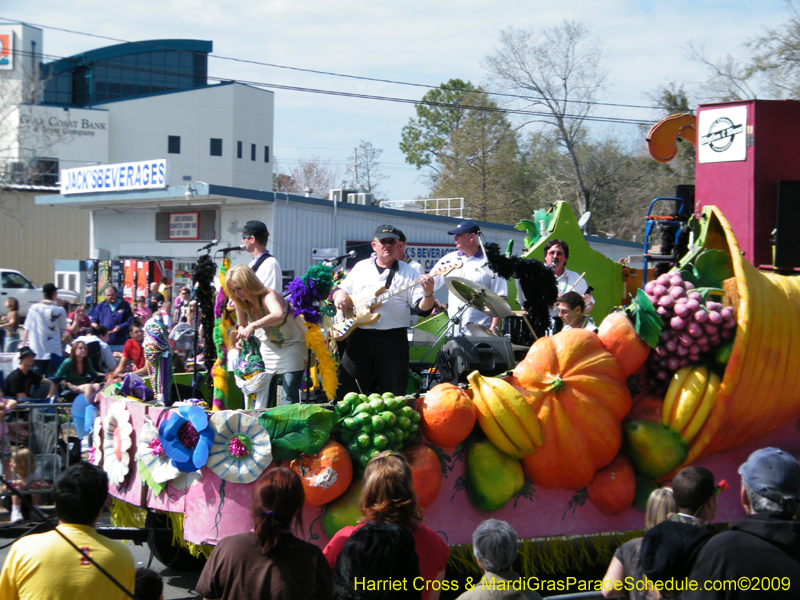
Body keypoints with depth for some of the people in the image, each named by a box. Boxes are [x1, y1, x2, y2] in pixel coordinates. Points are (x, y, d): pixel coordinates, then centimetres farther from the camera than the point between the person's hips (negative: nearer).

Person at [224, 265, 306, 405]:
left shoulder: (268, 296, -30)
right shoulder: (242, 303, -8)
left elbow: (279, 315, -52)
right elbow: (242, 325, 8)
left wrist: (253, 326, -63)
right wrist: (241, 338, -14)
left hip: (291, 345, -6)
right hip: (268, 345, 7)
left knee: (289, 398, -16)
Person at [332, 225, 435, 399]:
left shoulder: (408, 272, 5)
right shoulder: (360, 267, 15)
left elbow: (422, 309, -2)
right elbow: (340, 289, 20)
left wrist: (428, 293, -23)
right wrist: (340, 295, -3)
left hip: (393, 339, -2)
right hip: (359, 337, 2)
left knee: (394, 397, 0)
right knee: (345, 393, 3)